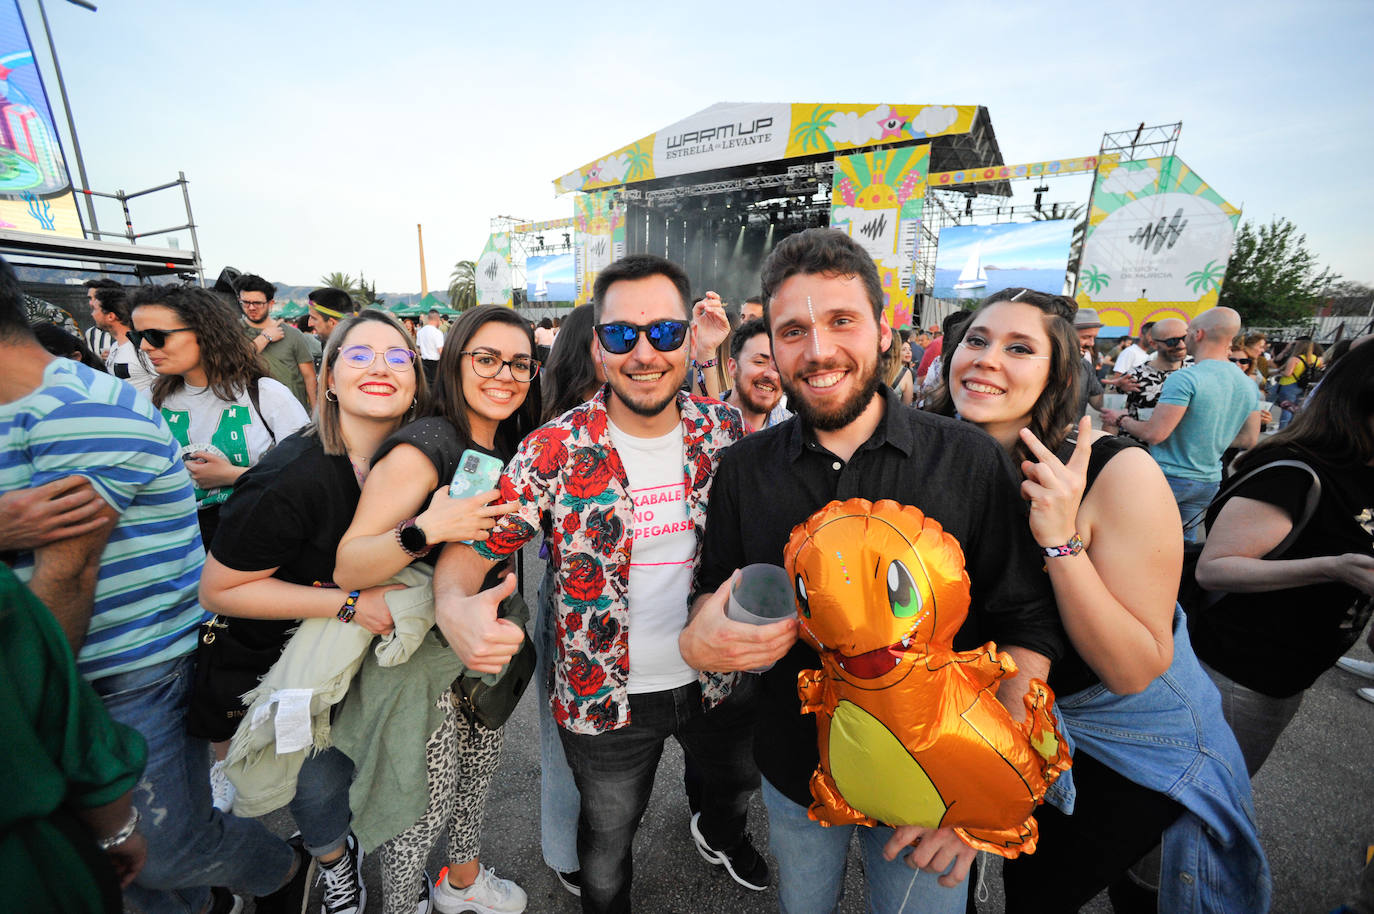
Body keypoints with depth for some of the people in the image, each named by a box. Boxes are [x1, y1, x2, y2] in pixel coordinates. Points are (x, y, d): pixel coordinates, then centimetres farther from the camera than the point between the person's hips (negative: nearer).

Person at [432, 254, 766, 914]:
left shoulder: (726, 431, -10)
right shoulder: (555, 451, -19)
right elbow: (472, 546, -14)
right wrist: (453, 606, -35)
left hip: (715, 679, 4)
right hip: (607, 694, -3)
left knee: (739, 782, 32)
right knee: (608, 840, 24)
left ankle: (718, 832, 69)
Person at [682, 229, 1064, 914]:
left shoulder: (971, 461, -16)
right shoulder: (742, 470, -11)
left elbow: (1028, 625, -11)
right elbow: (714, 592, -3)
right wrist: (700, 639, -25)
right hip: (791, 772, 2)